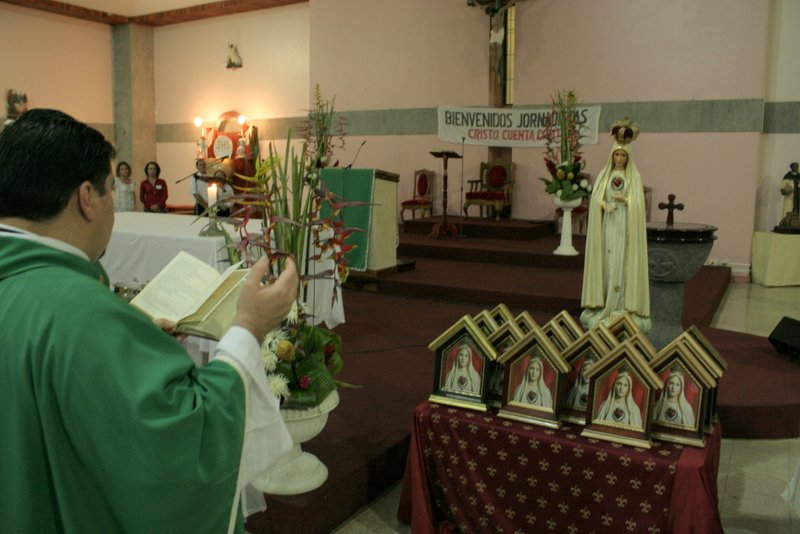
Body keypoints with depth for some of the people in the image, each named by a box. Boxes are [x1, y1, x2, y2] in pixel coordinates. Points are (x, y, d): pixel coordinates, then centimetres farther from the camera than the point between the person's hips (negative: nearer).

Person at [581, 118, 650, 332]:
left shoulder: (634, 176, 5)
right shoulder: (604, 175, 8)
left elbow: (638, 203, -2)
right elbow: (596, 199, -1)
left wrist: (624, 200, -18)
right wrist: (607, 204, -18)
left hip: (626, 227, -1)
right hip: (608, 225, 1)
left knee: (624, 264, -2)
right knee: (607, 264, 1)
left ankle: (623, 307, 3)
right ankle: (605, 306, 6)